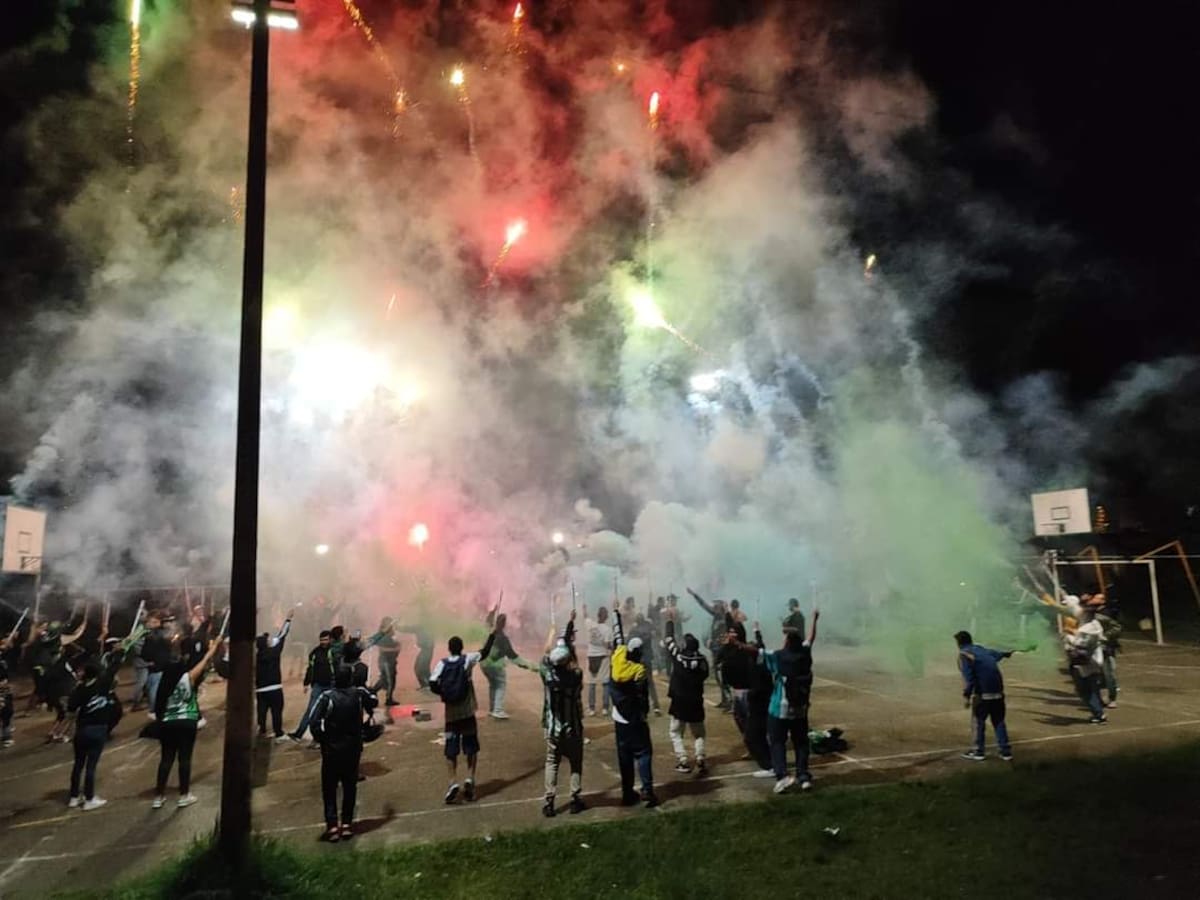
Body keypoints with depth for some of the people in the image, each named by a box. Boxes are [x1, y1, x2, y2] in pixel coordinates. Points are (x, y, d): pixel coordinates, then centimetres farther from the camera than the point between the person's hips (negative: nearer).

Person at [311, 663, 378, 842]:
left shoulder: (327, 697, -14)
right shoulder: (359, 693, -7)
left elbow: (315, 722, -20)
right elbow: (374, 701, 14)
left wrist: (320, 739, -4)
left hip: (331, 749, -2)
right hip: (353, 748, 2)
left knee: (329, 788, 10)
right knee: (350, 786, 15)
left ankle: (332, 825, 3)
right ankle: (347, 823, 15)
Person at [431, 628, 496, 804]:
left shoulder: (442, 663, -4)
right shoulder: (467, 660, -5)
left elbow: (433, 685, -13)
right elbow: (485, 651, 2)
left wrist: (445, 694, 4)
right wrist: (493, 633, 11)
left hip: (451, 714, 0)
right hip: (467, 712, 0)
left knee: (451, 750, 6)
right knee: (471, 748, 11)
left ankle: (453, 782, -7)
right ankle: (470, 779, 1)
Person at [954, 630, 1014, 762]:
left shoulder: (964, 654, -8)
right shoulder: (980, 649, 13)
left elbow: (968, 677, -18)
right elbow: (994, 653, 35)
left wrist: (967, 695, -17)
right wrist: (1005, 653, 57)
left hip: (982, 693, -7)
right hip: (998, 690, 7)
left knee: (978, 721, 5)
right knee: (998, 720, 17)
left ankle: (978, 751, 9)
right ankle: (1005, 750, 21)